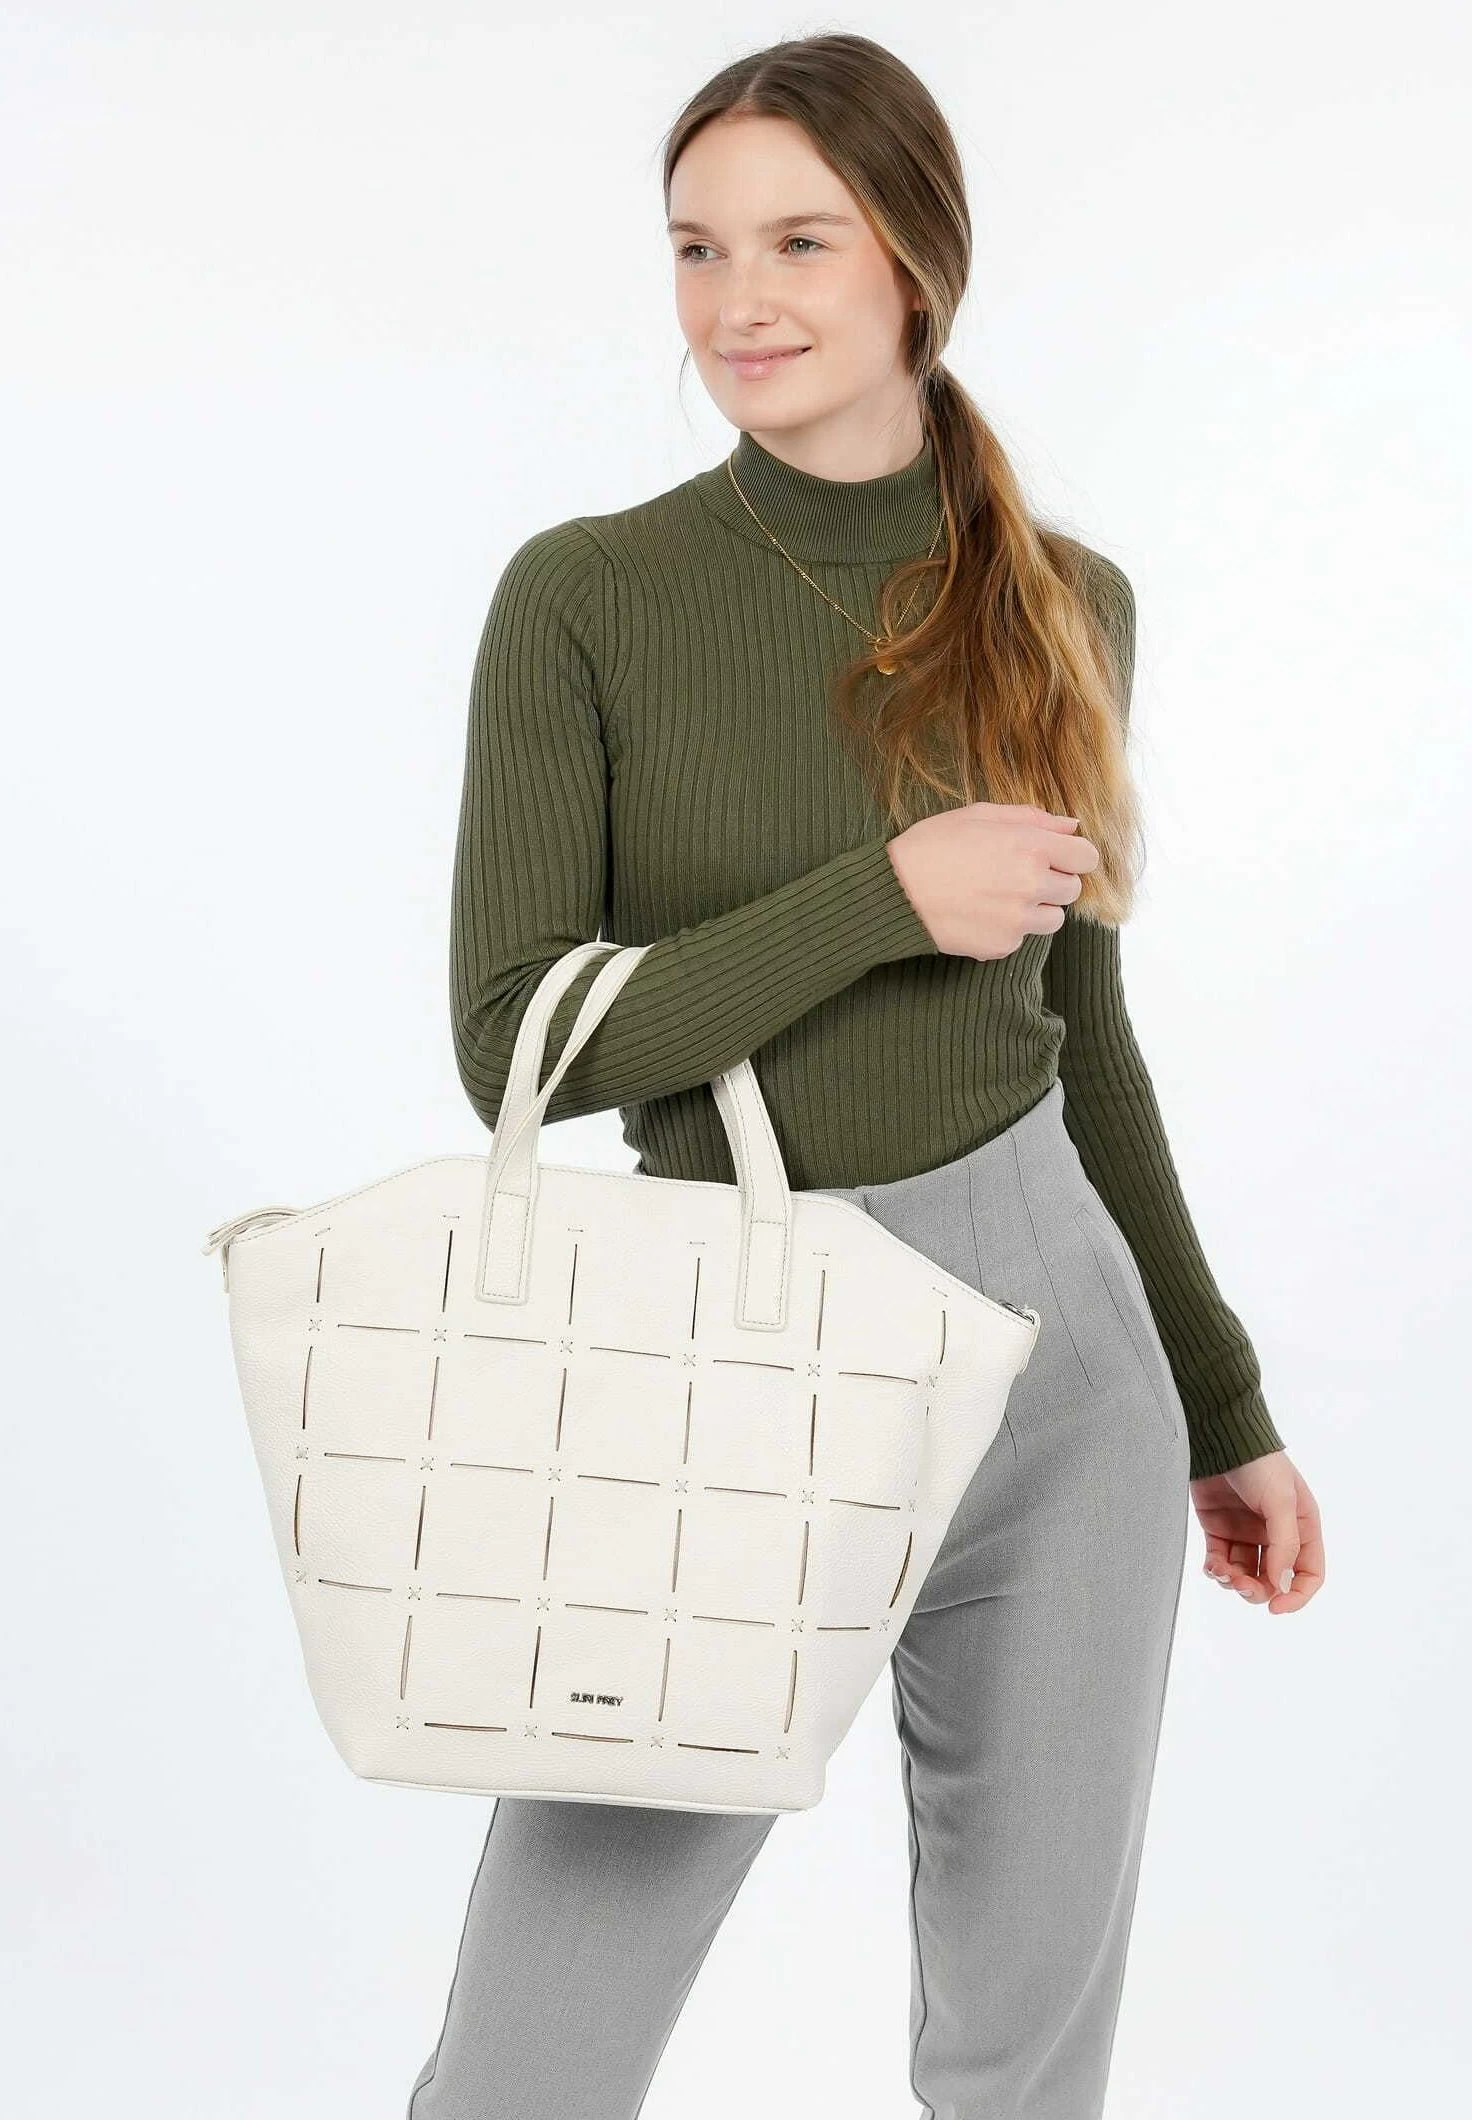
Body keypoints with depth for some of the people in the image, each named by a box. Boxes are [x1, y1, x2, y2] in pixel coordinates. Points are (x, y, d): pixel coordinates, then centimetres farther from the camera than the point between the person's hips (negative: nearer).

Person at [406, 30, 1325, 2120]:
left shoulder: (1064, 604, 4)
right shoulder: (587, 596, -6)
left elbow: (1082, 1032, 12)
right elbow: (520, 1046, -10)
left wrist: (1222, 1409, 14)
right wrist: (887, 897, -18)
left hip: (1057, 1347, 3)